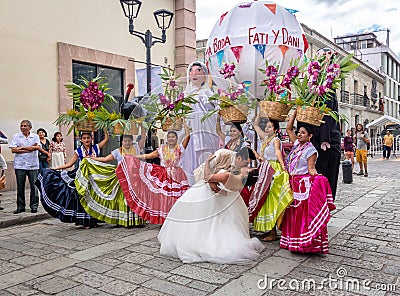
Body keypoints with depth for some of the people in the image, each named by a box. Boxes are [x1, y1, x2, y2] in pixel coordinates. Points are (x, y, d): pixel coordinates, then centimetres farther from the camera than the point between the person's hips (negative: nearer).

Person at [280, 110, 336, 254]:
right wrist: (295, 113, 13)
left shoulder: (311, 150, -9)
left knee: (304, 213, -7)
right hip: (293, 184, 7)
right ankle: (293, 241, 20)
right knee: (293, 213, 10)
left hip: (305, 185, -7)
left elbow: (311, 169, -13)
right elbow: (289, 129, 17)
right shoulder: (296, 144, 10)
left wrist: (318, 177, -32)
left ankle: (306, 242, -1)